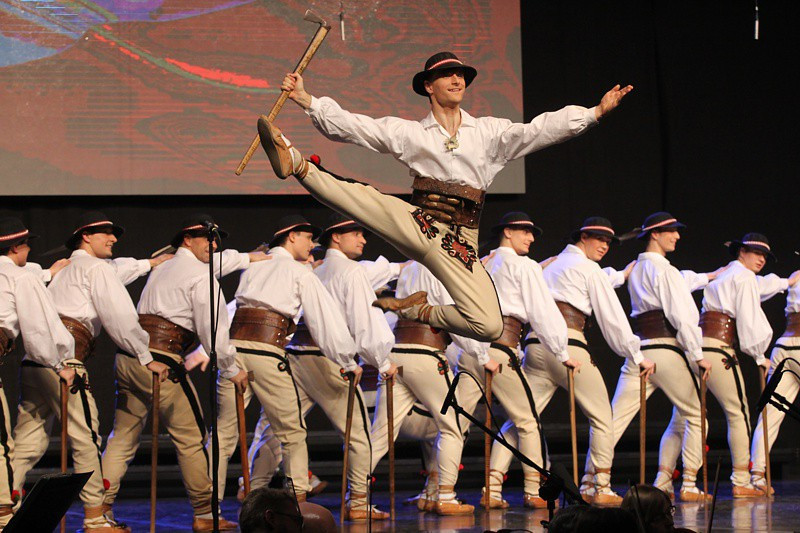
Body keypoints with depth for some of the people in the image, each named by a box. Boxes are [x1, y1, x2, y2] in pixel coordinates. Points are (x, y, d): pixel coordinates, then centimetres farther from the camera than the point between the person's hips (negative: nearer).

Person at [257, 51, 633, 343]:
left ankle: (421, 312, 5)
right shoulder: (409, 133, 12)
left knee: (489, 326, -17)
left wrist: (596, 112, -11)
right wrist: (305, 100, -2)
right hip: (417, 224, 0)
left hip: (459, 243, 1)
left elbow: (537, 131, 1)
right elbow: (350, 126, 8)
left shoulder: (488, 132, 12)